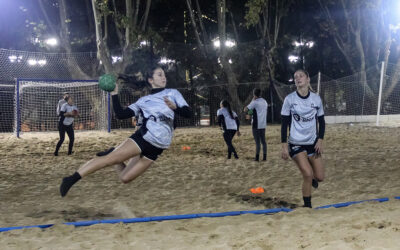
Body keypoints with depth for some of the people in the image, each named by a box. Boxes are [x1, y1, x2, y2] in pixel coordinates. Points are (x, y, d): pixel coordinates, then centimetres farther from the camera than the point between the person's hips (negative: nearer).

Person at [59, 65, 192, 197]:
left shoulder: (173, 93, 12)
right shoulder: (143, 100, 12)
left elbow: (188, 113, 5)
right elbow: (120, 114, 6)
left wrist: (174, 107, -14)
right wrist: (114, 94, -3)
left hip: (156, 148, 1)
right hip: (143, 136, 0)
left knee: (125, 178, -3)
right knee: (109, 159, -19)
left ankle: (117, 158, 27)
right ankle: (72, 179, -10)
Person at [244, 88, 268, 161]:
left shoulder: (255, 102, -11)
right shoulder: (265, 102, 12)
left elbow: (245, 109, -11)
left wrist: (252, 101, -4)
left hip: (256, 125, -6)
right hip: (263, 125, 6)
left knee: (257, 142, -5)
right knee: (263, 141, 9)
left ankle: (257, 157, -5)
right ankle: (264, 157, 8)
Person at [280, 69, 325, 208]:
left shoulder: (316, 99, 0)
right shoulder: (289, 99, -6)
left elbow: (321, 121, 8)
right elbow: (284, 123, -4)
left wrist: (320, 140, -4)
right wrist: (284, 146, -9)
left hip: (313, 143, 3)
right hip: (296, 143, -3)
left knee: (320, 177, 1)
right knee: (308, 174, -17)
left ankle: (312, 178, 39)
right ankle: (307, 205, 1)